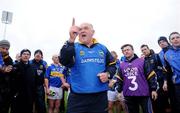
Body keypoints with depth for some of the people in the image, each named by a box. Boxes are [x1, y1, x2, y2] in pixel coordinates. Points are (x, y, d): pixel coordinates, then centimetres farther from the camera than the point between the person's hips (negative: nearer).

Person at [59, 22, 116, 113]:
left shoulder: (102, 48, 9)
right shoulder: (73, 47, -1)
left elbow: (112, 65, 17)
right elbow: (64, 61, -21)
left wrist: (108, 74, -5)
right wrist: (71, 40, -32)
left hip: (100, 95, 3)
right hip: (78, 96, -3)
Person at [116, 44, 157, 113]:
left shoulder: (142, 61, 0)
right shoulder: (122, 65, 10)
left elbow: (151, 76, -1)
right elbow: (120, 80, 15)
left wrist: (153, 89, -4)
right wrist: (119, 91, 9)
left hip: (143, 94, -3)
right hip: (129, 96, 4)